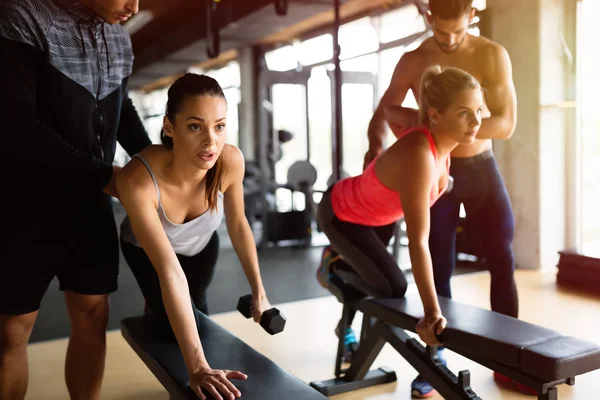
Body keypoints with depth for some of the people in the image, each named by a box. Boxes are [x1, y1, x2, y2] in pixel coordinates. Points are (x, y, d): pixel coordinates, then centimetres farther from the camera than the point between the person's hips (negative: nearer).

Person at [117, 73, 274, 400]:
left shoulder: (231, 161, -35)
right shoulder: (137, 180, -45)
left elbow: (238, 226, -16)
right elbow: (171, 274, -47)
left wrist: (258, 292, -9)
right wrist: (197, 366, -48)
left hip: (201, 244, 3)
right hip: (145, 248, -3)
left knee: (197, 311, 19)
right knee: (174, 327, -9)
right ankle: (154, 307, 26)